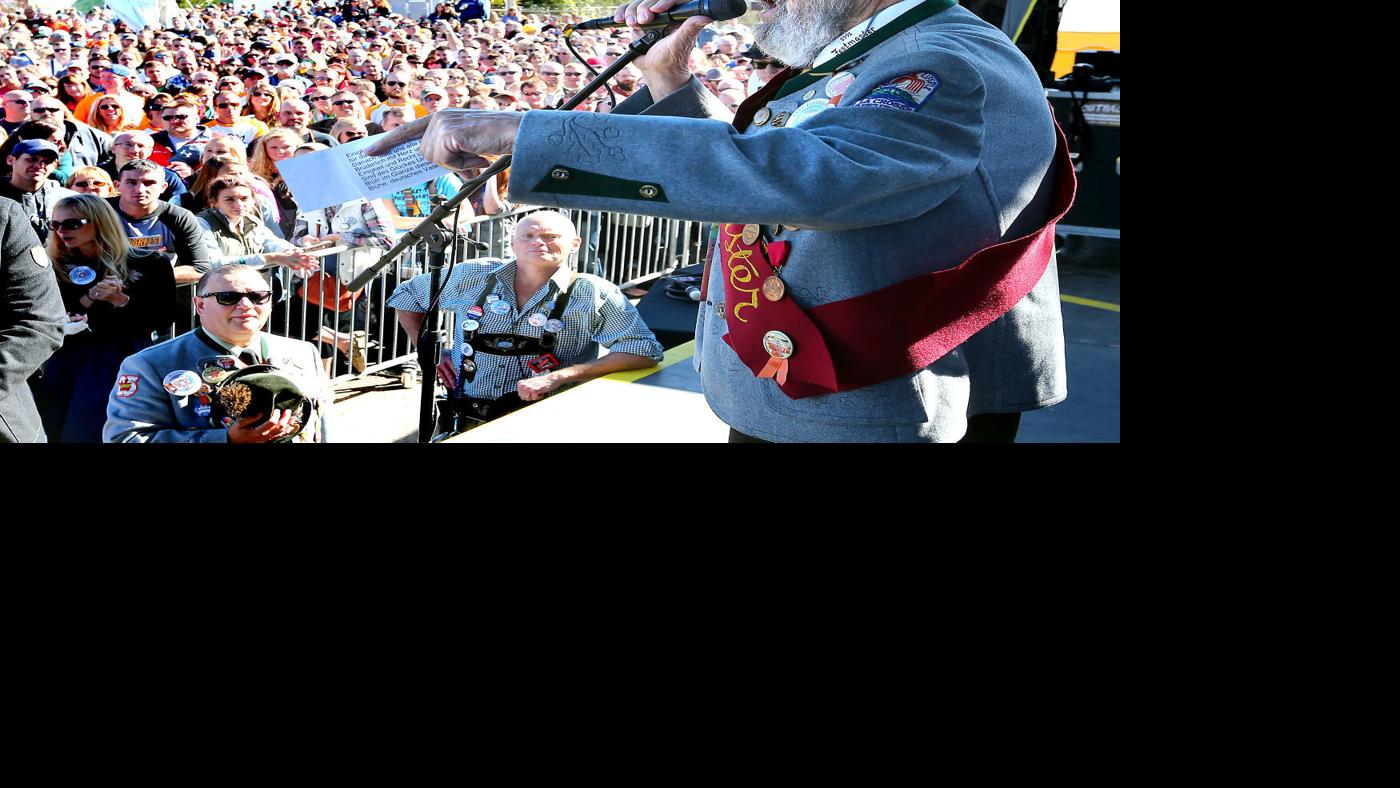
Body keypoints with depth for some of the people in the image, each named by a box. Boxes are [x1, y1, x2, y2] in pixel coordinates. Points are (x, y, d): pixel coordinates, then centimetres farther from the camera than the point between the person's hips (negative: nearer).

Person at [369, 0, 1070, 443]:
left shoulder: (959, 73, -21)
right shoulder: (852, 63, 11)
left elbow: (781, 173, -37)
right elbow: (739, 168, 22)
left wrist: (512, 133, -35)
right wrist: (668, 79, 3)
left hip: (855, 426, -9)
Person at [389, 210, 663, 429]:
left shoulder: (594, 295, -2)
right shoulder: (474, 276, 9)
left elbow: (645, 351, -13)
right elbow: (406, 295, 25)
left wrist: (558, 377, -19)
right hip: (463, 421, 3)